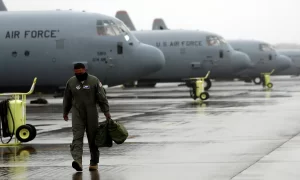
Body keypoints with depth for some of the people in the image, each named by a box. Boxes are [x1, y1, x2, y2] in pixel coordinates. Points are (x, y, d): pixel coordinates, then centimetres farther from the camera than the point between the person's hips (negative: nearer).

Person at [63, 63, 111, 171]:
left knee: (93, 138, 5)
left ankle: (94, 162, 15)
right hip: (77, 115, 1)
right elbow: (67, 99, 15)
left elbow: (102, 98, -4)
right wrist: (65, 112, 22)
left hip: (91, 114, -1)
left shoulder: (94, 81, -4)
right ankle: (77, 160, -27)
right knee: (77, 137, -14)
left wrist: (106, 112, -7)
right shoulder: (71, 82, 4)